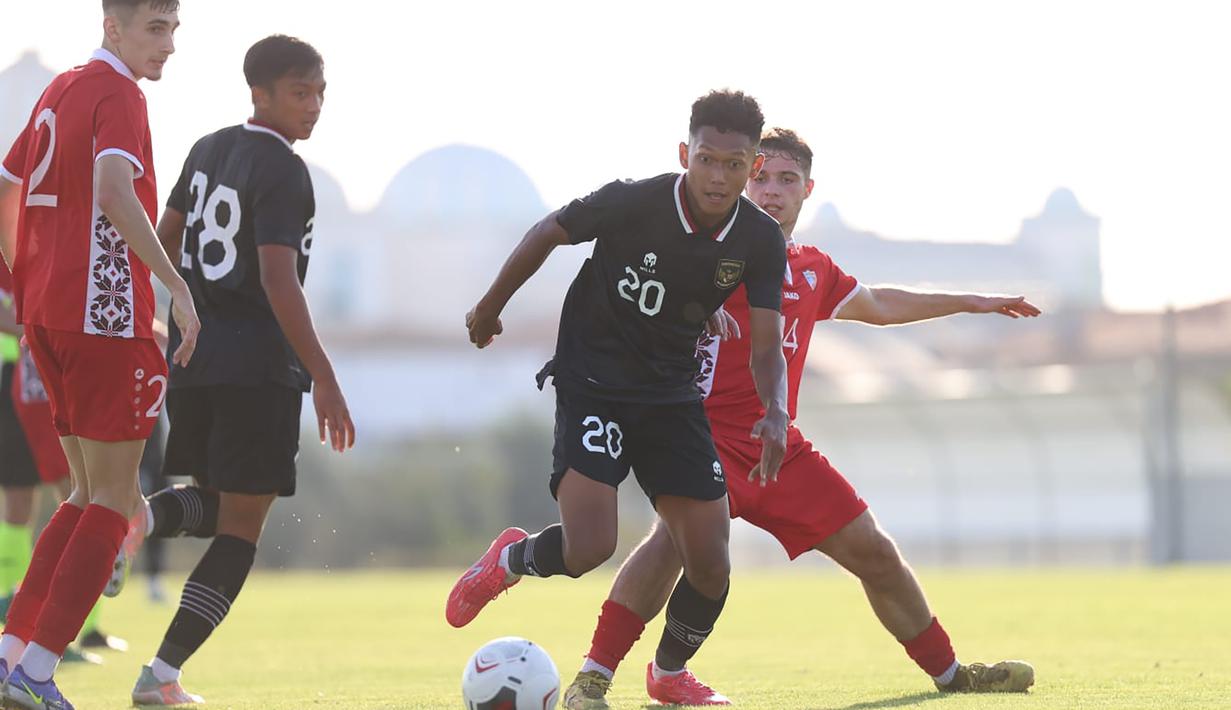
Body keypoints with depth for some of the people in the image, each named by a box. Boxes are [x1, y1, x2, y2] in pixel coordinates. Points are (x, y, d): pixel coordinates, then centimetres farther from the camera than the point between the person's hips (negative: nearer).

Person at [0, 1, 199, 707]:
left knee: (93, 495, 17)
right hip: (107, 315, -8)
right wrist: (178, 286, -28)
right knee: (112, 503, -3)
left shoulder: (59, 92, 18)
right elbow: (112, 191, -26)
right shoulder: (119, 94, -9)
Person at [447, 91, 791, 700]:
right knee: (588, 548, -21)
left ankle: (669, 672, 27)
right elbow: (547, 233, -4)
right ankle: (510, 559, 14)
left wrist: (775, 413, -29)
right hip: (593, 382, -4)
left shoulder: (761, 241, -10)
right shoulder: (633, 203, -21)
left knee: (710, 565, -2)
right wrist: (489, 307, 8)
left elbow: (766, 346, -8)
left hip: (673, 394, 4)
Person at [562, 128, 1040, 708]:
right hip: (711, 432, -7)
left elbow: (876, 304, 37)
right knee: (681, 530, -34)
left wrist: (970, 303, 43)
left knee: (873, 550, 9)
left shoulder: (814, 270, 18)